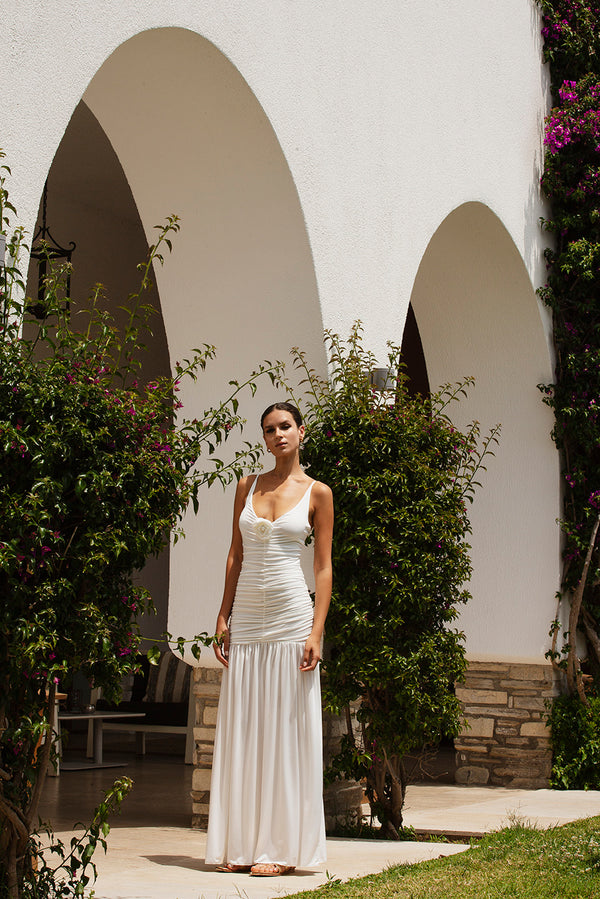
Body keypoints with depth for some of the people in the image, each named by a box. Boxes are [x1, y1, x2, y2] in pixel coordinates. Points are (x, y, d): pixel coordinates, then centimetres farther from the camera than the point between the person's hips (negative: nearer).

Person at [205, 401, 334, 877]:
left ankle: (283, 846, 3)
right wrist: (223, 617, 4)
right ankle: (242, 843, 9)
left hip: (291, 615, -4)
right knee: (242, 728, 4)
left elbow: (324, 567, -1)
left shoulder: (317, 493, 1)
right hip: (246, 617, 4)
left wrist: (317, 631, -10)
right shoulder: (248, 486, 11)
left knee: (287, 728, -2)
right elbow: (236, 555, 12)